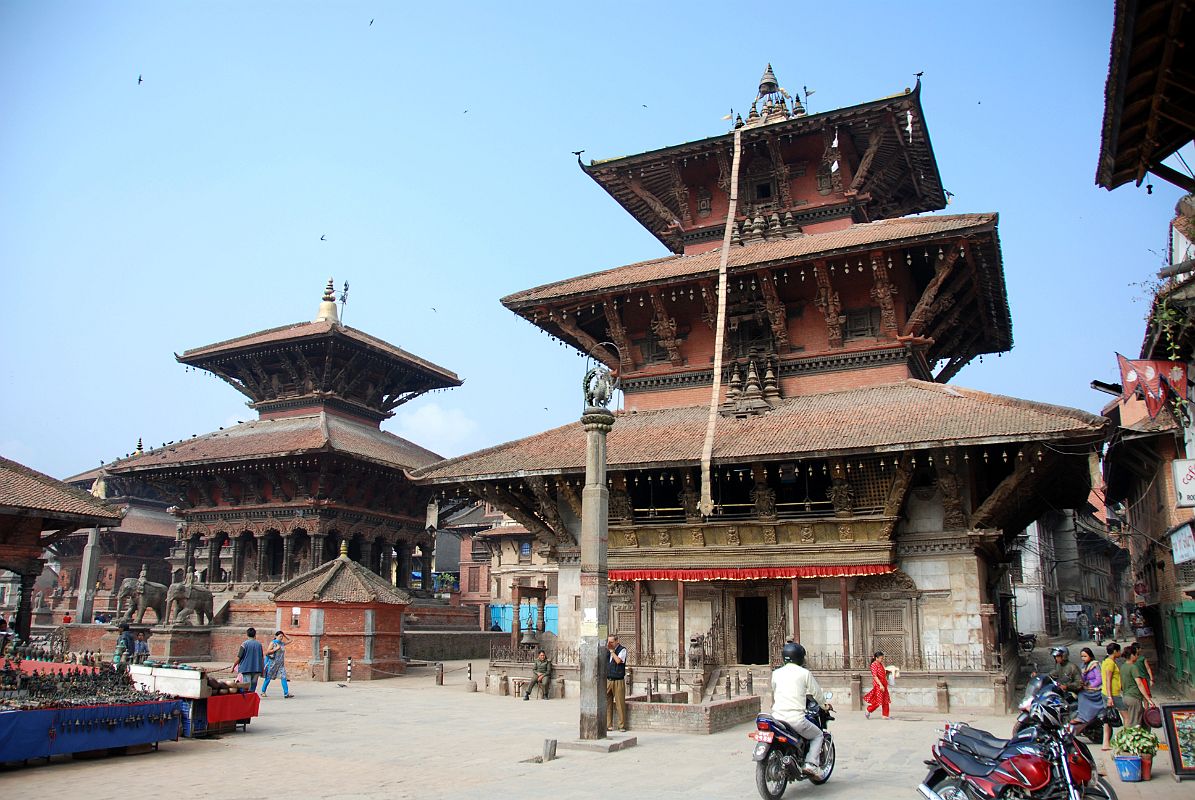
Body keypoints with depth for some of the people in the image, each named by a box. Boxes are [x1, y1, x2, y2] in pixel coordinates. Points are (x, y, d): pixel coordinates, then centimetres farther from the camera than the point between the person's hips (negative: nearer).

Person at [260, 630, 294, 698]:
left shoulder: (282, 643, 11)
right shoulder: (273, 643, -6)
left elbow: (290, 640, 25)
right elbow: (267, 652, -13)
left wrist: (284, 635, 12)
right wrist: (276, 649, -19)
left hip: (281, 664, 5)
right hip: (273, 663, -5)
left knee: (283, 677, -6)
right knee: (268, 678, 6)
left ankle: (286, 693, -10)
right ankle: (263, 691, 22)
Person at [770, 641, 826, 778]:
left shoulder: (776, 673, 10)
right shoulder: (804, 673, 0)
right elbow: (817, 694, 8)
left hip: (777, 717, 4)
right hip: (796, 719, -4)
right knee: (818, 735, 19)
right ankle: (811, 764, 0)